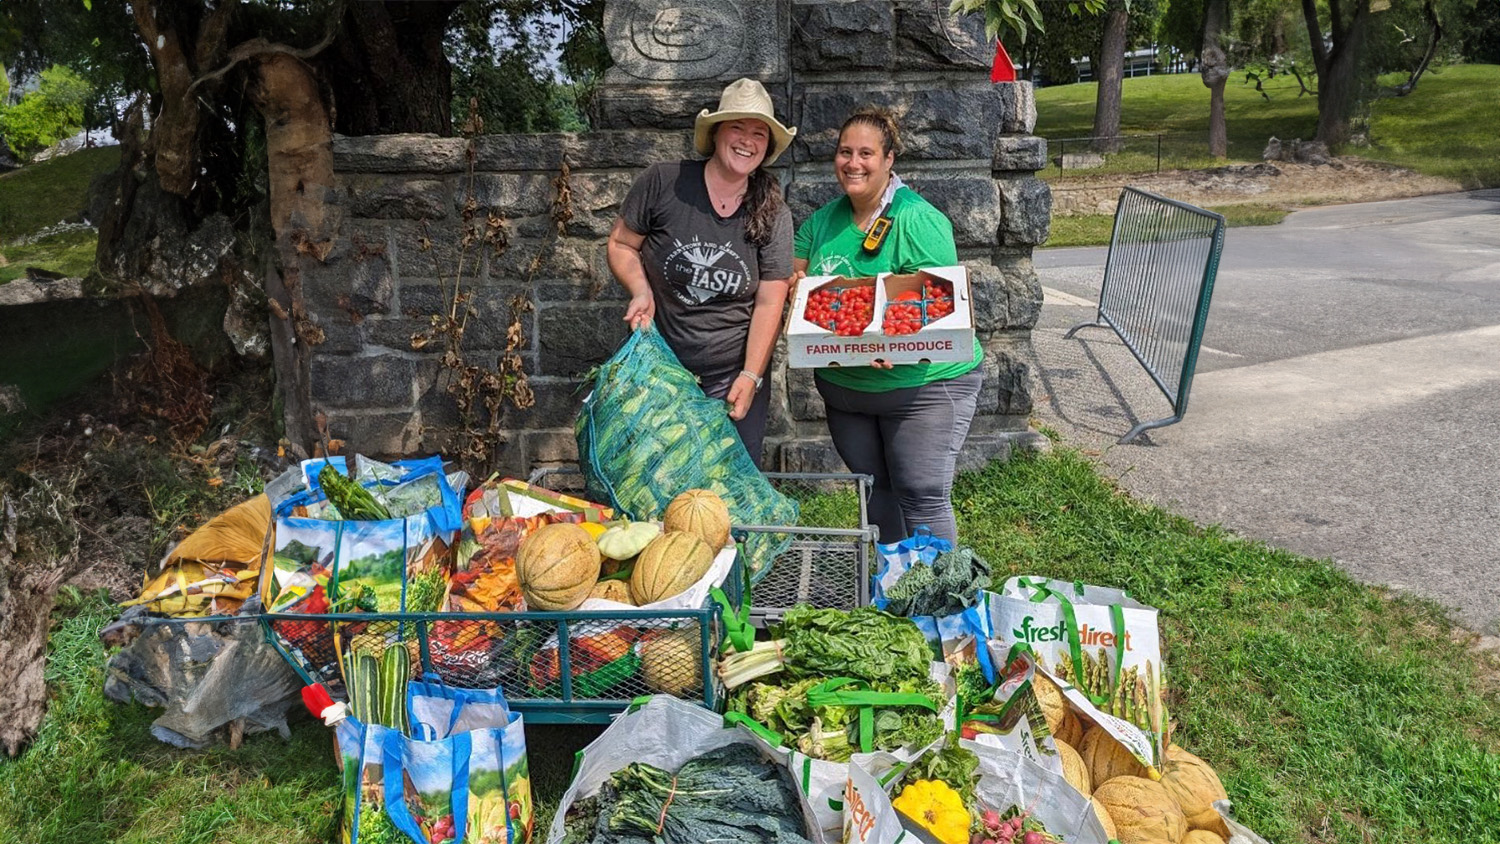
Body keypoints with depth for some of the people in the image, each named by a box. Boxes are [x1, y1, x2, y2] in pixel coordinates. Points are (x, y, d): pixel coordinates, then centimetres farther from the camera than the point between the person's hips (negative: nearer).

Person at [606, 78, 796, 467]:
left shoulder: (773, 215, -2)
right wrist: (641, 290, -15)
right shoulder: (663, 182, -6)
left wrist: (750, 376, -12)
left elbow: (769, 303, -4)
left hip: (734, 380, 1)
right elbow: (621, 244, 4)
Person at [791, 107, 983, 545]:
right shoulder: (823, 220, 6)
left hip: (921, 383, -6)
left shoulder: (918, 220, -14)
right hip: (843, 387, 6)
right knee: (874, 490, 17)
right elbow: (793, 275, 14)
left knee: (922, 499, -3)